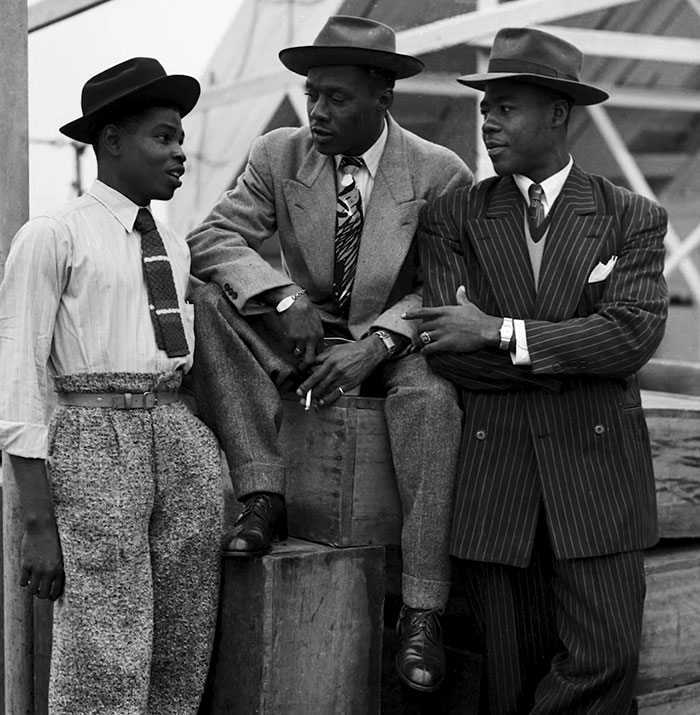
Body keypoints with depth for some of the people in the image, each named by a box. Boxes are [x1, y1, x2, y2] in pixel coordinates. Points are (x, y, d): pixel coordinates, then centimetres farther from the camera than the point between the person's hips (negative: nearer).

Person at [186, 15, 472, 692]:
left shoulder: (441, 173, -8)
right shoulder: (278, 155, -1)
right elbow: (213, 237, -7)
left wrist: (375, 344, -24)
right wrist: (283, 297, -25)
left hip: (395, 342, -3)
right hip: (301, 335, 3)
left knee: (433, 399, -36)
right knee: (208, 304, -22)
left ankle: (421, 611, -30)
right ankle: (263, 495, -24)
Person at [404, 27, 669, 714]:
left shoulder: (632, 217, 4)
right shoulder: (451, 218, 5)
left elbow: (633, 333, -10)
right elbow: (446, 351, -6)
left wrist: (500, 333, -15)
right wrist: (576, 360, -8)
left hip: (595, 470, 0)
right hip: (493, 471, 0)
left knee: (606, 658, -5)